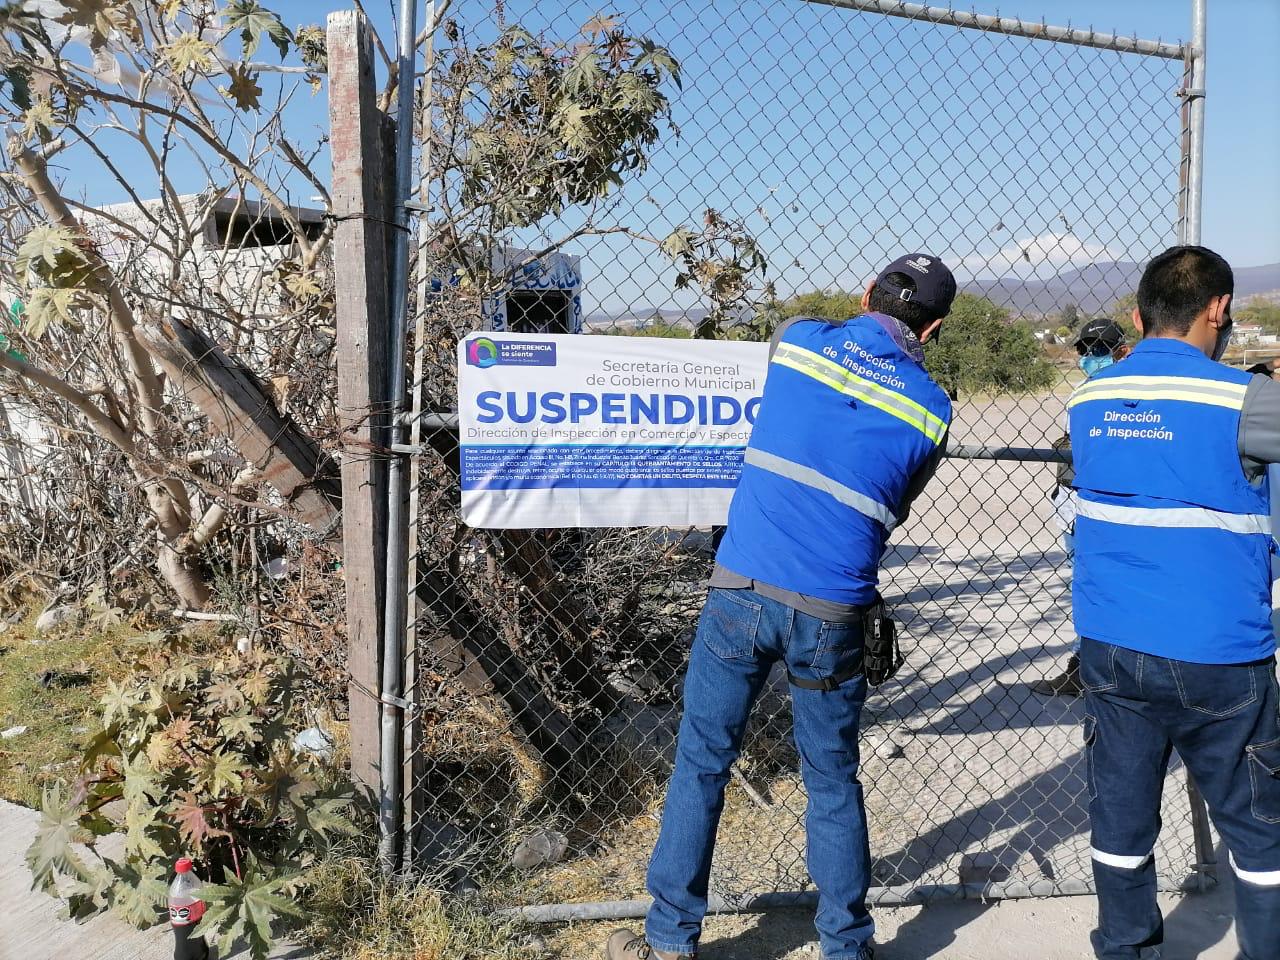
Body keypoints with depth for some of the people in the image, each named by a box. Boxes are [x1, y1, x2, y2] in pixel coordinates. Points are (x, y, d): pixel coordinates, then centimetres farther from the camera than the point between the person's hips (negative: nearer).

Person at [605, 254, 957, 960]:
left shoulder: (797, 339, 2)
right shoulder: (931, 407, 2)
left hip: (743, 590, 0)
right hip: (833, 614, 1)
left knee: (701, 763, 11)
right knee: (833, 782, 16)